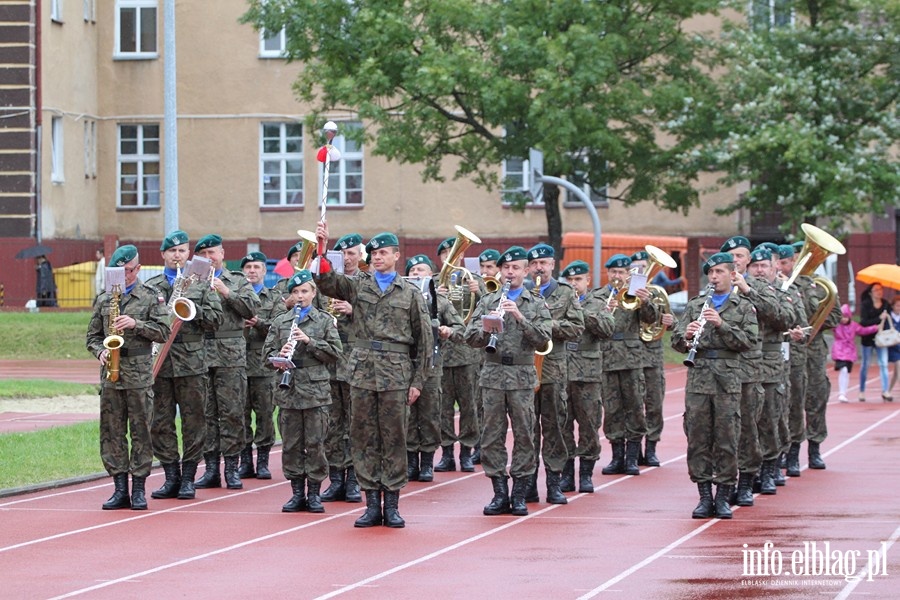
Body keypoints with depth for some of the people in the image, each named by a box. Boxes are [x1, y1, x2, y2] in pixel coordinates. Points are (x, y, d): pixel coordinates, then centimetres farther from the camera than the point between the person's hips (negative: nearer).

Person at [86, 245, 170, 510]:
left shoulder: (151, 297, 4)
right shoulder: (103, 299, 13)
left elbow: (163, 331, -3)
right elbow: (92, 336, 15)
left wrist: (136, 324, -15)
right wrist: (100, 351, -5)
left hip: (139, 373, -3)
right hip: (111, 373, 3)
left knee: (141, 431, -1)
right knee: (112, 432, 2)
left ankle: (138, 488, 3)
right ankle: (120, 489, 6)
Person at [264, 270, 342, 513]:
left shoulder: (324, 321, 5)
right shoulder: (280, 321, 11)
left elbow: (334, 352, -2)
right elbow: (267, 354, 9)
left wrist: (309, 341, -13)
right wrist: (279, 356, -13)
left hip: (315, 390, -2)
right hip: (288, 392, 2)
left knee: (315, 443, -1)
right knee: (291, 444, 4)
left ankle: (314, 492, 6)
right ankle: (297, 492, 11)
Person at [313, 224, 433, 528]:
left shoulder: (410, 293, 6)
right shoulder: (357, 287, 11)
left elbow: (423, 341, 6)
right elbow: (326, 282, -5)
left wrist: (417, 381, 1)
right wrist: (321, 250, -20)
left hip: (396, 374, -2)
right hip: (362, 371, 2)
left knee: (394, 439, 1)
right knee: (363, 438, 3)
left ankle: (392, 505, 6)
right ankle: (372, 504, 8)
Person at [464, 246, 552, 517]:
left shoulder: (536, 305, 6)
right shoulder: (487, 302, 11)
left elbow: (542, 340, -7)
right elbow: (471, 339, 4)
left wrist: (520, 316, -17)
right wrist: (486, 326, -16)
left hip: (522, 376, -1)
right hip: (493, 375, 1)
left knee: (524, 435, -2)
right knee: (492, 435, 1)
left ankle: (519, 494, 4)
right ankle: (500, 493, 6)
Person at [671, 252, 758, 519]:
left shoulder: (743, 307, 8)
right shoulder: (695, 305, 15)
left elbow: (748, 341, -5)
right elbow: (676, 340, 9)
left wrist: (721, 324, -15)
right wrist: (686, 336, -14)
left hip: (728, 377, -2)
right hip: (698, 375, 2)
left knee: (726, 438, -3)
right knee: (698, 437, 0)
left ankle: (723, 497, 3)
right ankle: (704, 496, 6)